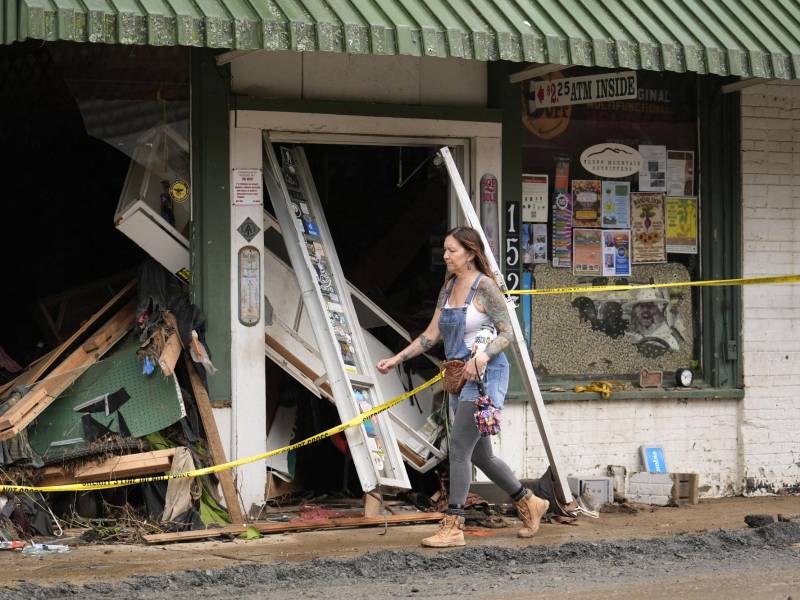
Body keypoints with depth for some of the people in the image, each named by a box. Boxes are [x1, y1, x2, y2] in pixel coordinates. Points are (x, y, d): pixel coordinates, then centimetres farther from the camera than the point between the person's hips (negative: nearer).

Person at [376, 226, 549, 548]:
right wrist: (397, 359, 10)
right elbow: (431, 335, 15)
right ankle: (529, 503, 30)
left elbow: (507, 333, -12)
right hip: (460, 376, 9)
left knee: (459, 447, -13)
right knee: (480, 453, 13)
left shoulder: (485, 286, -11)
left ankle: (453, 526, -11)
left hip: (485, 374, -9)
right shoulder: (449, 286, 11)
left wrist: (483, 356, -28)